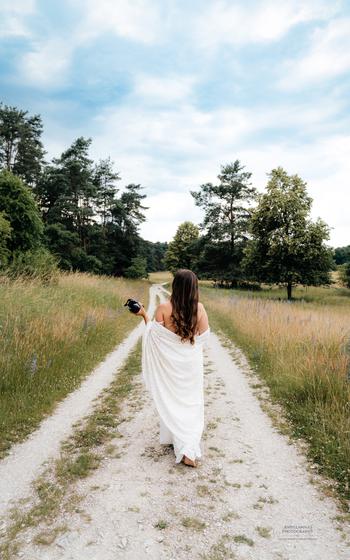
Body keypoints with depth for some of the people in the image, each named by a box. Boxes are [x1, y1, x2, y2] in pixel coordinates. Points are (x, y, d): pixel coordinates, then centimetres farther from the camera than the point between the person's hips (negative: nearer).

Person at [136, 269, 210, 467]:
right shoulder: (199, 308, -10)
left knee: (172, 401, 17)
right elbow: (204, 337, -2)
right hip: (192, 363, 1)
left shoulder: (163, 308, -15)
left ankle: (175, 438, 22)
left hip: (170, 363, -1)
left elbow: (154, 335, -7)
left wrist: (144, 315, 4)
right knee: (192, 404, 10)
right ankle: (190, 450, 4)